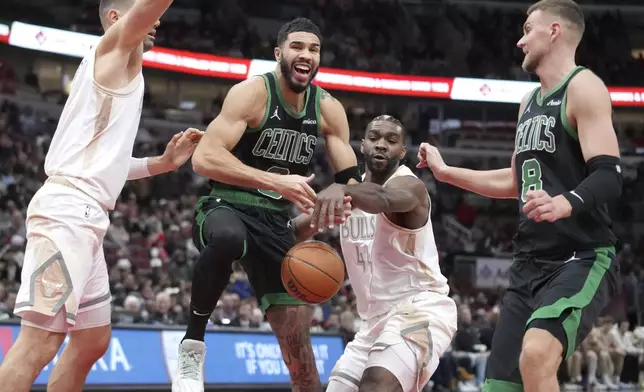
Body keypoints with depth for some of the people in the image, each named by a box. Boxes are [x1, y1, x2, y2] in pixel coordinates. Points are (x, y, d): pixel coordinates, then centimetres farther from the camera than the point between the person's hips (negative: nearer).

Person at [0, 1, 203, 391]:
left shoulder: (121, 70, 27)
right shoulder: (115, 47, 2)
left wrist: (164, 162, 23)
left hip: (84, 217, 10)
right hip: (68, 211, -10)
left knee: (93, 341, 14)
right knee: (40, 341, -17)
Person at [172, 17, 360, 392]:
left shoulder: (329, 110, 3)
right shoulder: (252, 93, -14)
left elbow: (351, 180, 6)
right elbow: (205, 158, -25)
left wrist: (341, 199, -20)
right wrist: (277, 181, -33)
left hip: (277, 221, 6)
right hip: (227, 207, -6)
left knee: (298, 339, 3)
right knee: (228, 238, -43)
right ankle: (192, 346, -25)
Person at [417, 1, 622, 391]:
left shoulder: (583, 87, -9)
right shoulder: (529, 101, 18)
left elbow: (609, 177, -21)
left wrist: (565, 204, -40)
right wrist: (445, 171, 32)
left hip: (582, 259, -9)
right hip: (531, 262, 9)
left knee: (536, 356, -34)